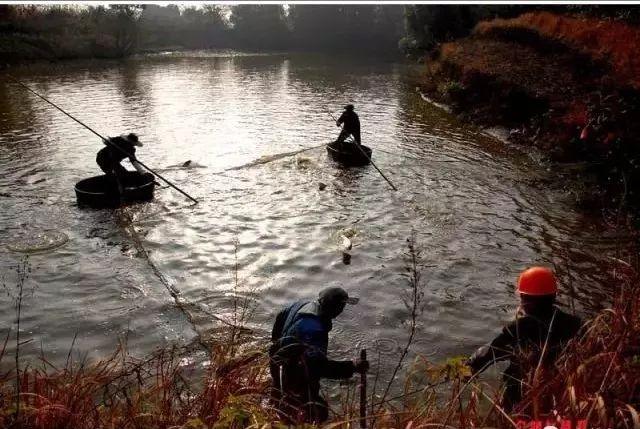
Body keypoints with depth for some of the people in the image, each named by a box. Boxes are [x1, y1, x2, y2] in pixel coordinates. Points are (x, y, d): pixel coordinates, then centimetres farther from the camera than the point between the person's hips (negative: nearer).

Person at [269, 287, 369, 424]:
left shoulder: (302, 305, -11)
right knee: (317, 414, 0)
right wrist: (351, 367, -45)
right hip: (294, 375, -10)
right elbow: (318, 365, -45)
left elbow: (281, 317, 8)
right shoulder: (315, 330, -40)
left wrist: (277, 343, 24)